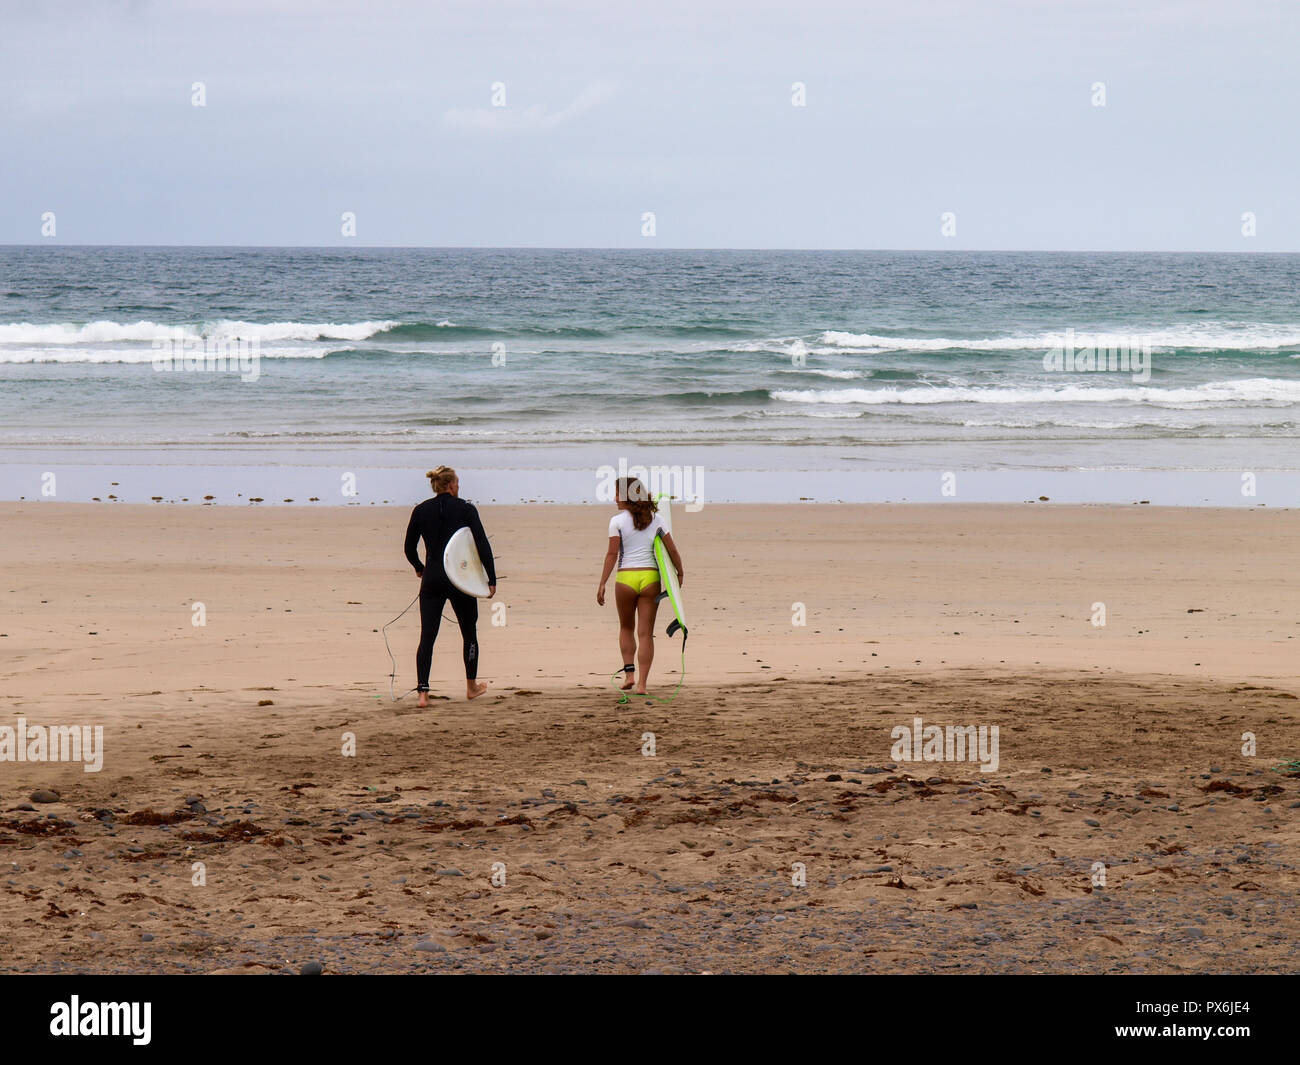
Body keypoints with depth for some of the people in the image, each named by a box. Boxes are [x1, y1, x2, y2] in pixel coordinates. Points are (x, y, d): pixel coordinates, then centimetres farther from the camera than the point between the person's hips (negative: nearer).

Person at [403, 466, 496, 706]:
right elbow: (483, 545, -9)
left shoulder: (421, 511, 2)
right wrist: (492, 580, -3)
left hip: (432, 580, 2)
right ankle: (471, 686, 29)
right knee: (469, 633, 18)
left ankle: (422, 691, -12)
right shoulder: (466, 509, -4)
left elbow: (409, 548, 8)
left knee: (427, 637, 1)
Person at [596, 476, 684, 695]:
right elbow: (672, 550, 5)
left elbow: (612, 554, -8)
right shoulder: (655, 519, 4)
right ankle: (641, 683, -2)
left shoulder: (617, 521, -4)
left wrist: (602, 584, -6)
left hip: (625, 578, -1)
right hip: (650, 578, 1)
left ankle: (629, 672, 6)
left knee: (626, 628, 20)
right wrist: (680, 572, 21)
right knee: (645, 633, 3)